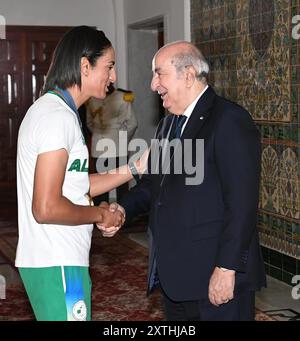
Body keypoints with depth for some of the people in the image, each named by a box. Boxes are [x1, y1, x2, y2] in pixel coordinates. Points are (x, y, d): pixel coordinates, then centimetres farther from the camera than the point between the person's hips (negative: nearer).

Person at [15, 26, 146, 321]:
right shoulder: (59, 116, -18)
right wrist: (100, 214, -9)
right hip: (57, 264, -10)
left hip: (54, 258, 10)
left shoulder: (52, 108, 14)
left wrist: (133, 169, 12)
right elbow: (46, 208, -24)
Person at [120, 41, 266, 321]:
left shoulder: (230, 120, -13)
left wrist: (226, 268, -21)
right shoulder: (168, 124, 17)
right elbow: (152, 182, 19)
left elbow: (242, 202, -18)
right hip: (174, 277, 8)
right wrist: (122, 209, 0)